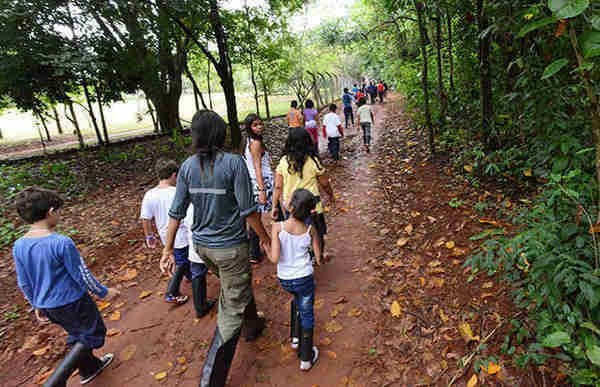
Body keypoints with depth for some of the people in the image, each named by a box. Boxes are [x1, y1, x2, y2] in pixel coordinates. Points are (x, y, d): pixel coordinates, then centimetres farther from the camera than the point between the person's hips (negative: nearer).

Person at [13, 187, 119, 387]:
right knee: (93, 334, 13)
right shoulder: (62, 242, -28)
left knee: (77, 334, 26)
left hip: (47, 306, 7)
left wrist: (37, 305, 19)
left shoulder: (18, 246, -7)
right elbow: (82, 275, -19)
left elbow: (23, 283, 4)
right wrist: (104, 292, -4)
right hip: (73, 302, -7)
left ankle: (89, 368, 44)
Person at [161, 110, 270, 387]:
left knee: (237, 286, 31)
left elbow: (177, 212, -2)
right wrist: (264, 238, -2)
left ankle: (251, 326, 55)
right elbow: (248, 210, -17)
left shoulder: (188, 166, -4)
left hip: (201, 245, 7)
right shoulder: (234, 163, -18)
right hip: (230, 246, -6)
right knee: (232, 310, 7)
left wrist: (168, 250, 6)